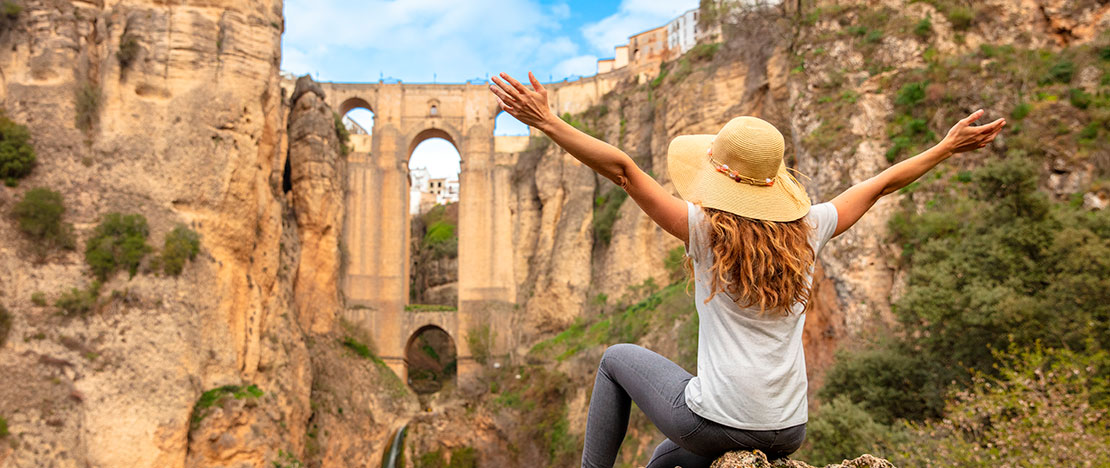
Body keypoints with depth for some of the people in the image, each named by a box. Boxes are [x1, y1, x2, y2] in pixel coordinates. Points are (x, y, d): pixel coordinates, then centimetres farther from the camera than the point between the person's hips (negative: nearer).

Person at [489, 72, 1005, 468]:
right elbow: (882, 182, 13)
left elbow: (622, 168, -17)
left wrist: (547, 122, -17)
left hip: (715, 422, -5)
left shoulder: (706, 229, -12)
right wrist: (949, 146, 25)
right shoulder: (807, 230, 1)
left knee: (618, 358, 23)